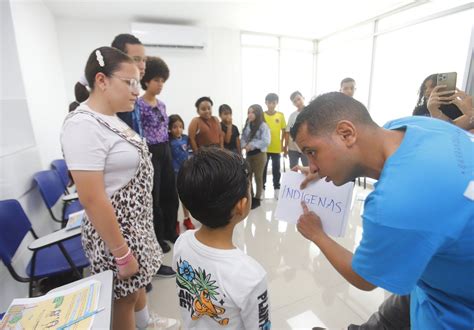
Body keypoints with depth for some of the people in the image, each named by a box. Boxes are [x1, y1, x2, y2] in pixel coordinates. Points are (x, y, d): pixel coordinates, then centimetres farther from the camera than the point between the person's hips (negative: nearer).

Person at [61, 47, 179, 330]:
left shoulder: (112, 119, 4)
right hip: (116, 227, -9)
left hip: (137, 221, 9)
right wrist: (121, 254, -20)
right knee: (124, 295, 15)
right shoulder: (84, 125, -24)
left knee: (138, 280, 29)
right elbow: (92, 200, -27)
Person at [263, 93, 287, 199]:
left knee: (276, 170, 10)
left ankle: (277, 189, 25)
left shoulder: (281, 115, -1)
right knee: (263, 169, 10)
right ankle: (262, 189, 24)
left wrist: (285, 146, 1)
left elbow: (284, 132, 3)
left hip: (277, 148, 0)